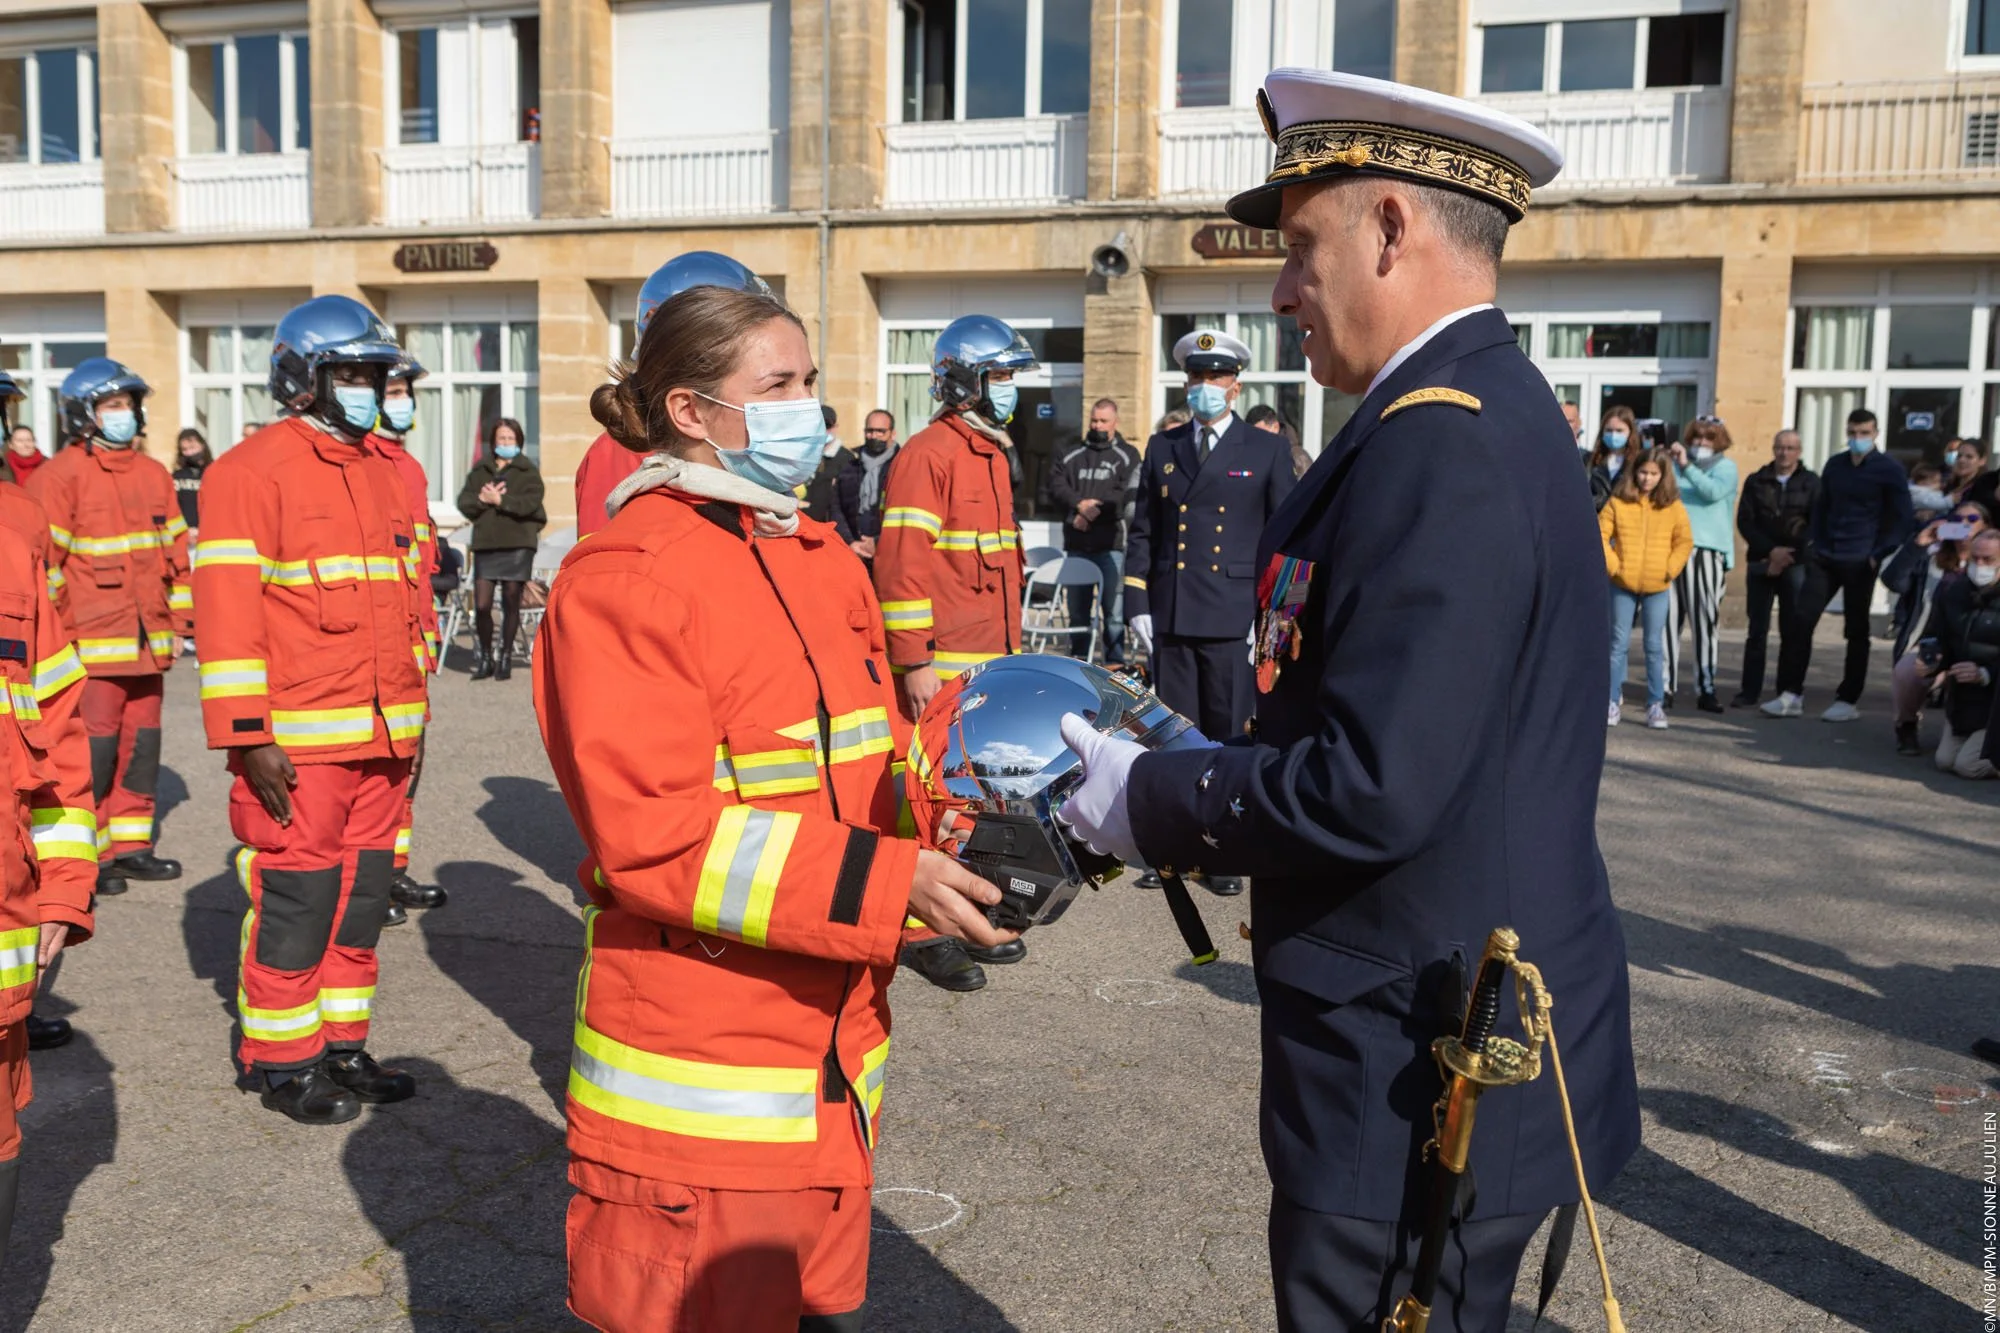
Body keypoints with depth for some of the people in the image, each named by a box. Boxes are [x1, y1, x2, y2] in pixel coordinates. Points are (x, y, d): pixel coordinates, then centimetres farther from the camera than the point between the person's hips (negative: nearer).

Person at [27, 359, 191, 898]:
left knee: (141, 746, 12)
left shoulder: (153, 474, 13)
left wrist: (177, 619, 14)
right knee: (93, 751, -5)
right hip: (92, 645, -6)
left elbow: (176, 551, 18)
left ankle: (130, 845, 22)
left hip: (148, 644, 6)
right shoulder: (58, 477, -6)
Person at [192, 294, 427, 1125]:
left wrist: (411, 720, 20)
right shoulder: (252, 471, -7)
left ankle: (342, 1047, 26)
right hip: (299, 746, -7)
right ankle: (283, 1065, 15)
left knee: (362, 897, 13)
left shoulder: (382, 472, 17)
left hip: (381, 742, 7)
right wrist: (247, 735, -17)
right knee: (294, 905, 0)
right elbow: (227, 611, -12)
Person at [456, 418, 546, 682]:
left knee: (511, 603, 2)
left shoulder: (528, 470, 5)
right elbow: (464, 501, 6)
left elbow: (530, 502, -10)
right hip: (485, 543, 2)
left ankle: (505, 657, 14)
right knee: (481, 605, -3)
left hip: (518, 544, -2)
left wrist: (500, 500, -12)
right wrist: (481, 499, -12)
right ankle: (485, 656, 13)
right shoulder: (480, 469, 14)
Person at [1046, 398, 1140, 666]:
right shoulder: (1071, 454, 18)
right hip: (1076, 545, 3)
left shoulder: (1127, 455, 8)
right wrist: (1079, 503, -12)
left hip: (1111, 545, -3)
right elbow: (1056, 485, 4)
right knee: (1077, 608, 8)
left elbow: (1127, 496, -6)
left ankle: (1114, 661, -1)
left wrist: (1094, 511, -12)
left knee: (1114, 608, -6)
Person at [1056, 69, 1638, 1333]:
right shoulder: (1495, 408, 9)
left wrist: (1150, 801, -13)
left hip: (1425, 1067, -9)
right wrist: (1196, 771, 7)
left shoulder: (1437, 443, -23)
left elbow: (1368, 790, -27)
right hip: (1456, 1029, 9)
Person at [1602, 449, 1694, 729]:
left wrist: (1670, 569, -6)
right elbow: (1600, 535, -2)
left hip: (1657, 587, 0)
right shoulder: (1618, 502, -1)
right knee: (1619, 643, 4)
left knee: (1655, 645, 5)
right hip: (1623, 584, 0)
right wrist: (1613, 565, -9)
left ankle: (1656, 704, 11)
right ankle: (1613, 701, 9)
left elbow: (1684, 542, 4)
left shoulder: (1673, 506, 1)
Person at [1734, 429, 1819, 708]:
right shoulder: (1756, 481, 10)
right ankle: (1749, 691, 5)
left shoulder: (1811, 483, 5)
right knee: (1757, 630, 3)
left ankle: (1790, 692, 2)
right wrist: (1771, 550, -10)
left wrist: (1787, 556, -8)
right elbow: (1744, 521, 2)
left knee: (1795, 631, -3)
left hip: (1797, 566, -1)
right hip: (1761, 562, 2)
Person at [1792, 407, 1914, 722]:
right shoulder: (1834, 465, 11)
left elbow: (1903, 519, -3)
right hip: (1826, 558, 5)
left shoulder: (1889, 470, -3)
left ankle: (1848, 701, 8)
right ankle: (1793, 695, 1)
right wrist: (1818, 545, 7)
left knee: (1857, 631, 2)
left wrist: (1879, 554, -12)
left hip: (1860, 562, -5)